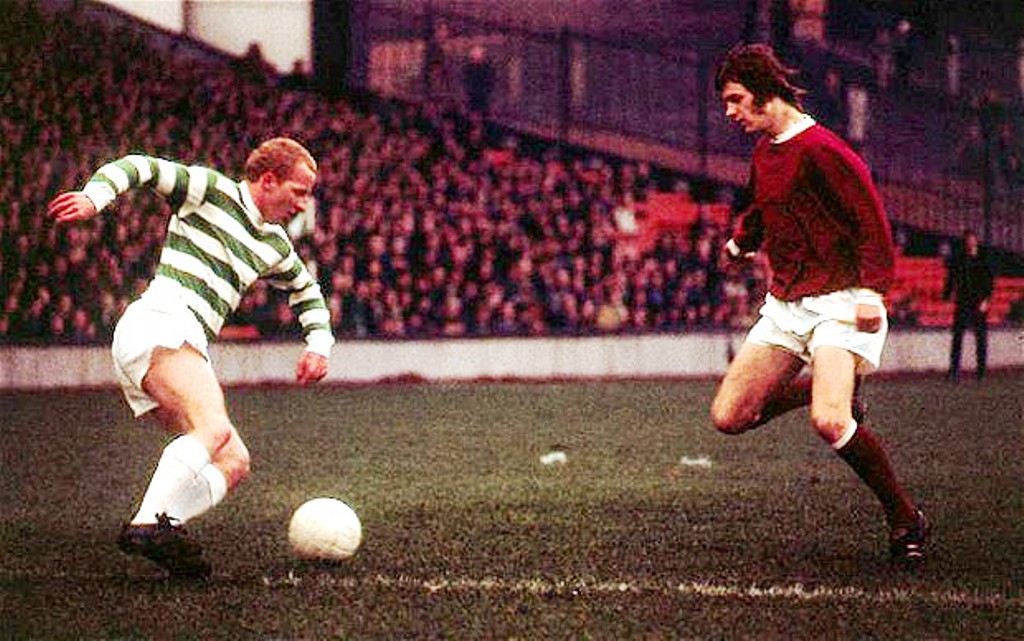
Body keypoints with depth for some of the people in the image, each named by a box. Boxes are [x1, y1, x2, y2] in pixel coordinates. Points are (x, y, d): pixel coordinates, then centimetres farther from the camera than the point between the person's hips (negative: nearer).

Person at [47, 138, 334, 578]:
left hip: (183, 347, 9)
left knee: (234, 463, -2)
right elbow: (136, 168, -2)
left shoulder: (274, 245, 26)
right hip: (160, 325, -9)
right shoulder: (212, 191, 4)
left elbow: (305, 288, 44)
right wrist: (94, 197, -21)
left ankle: (158, 539, -19)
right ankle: (150, 524, -44)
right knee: (214, 428, -32)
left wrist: (319, 343, 29)